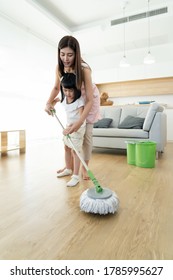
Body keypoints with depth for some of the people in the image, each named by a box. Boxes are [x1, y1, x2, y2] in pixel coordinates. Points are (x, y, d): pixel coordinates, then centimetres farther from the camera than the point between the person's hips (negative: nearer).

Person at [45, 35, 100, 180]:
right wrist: (49, 102, -19)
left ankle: (84, 167, 6)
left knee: (86, 133, -5)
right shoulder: (59, 67, -18)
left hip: (89, 99, -4)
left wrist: (80, 121, -45)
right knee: (70, 132, 4)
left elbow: (90, 100, -35)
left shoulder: (84, 69, -34)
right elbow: (57, 87, -1)